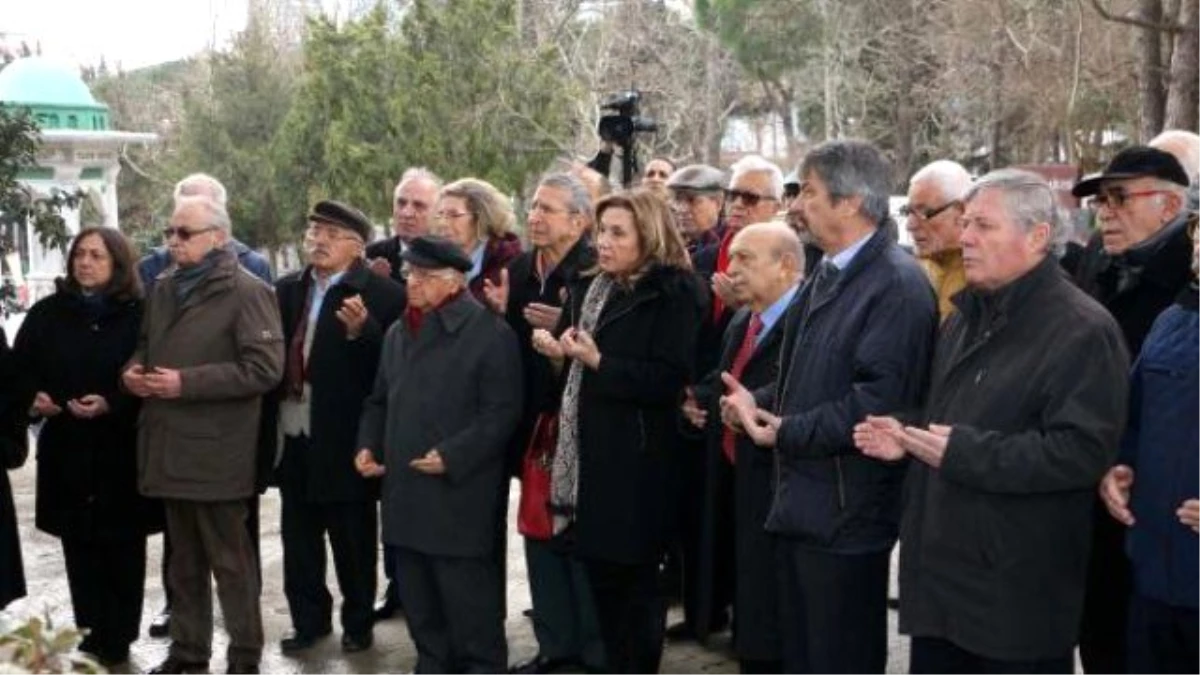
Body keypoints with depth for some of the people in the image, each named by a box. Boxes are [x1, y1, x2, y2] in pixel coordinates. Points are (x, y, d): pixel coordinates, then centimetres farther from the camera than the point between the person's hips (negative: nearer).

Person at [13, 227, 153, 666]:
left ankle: (118, 643, 18)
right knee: (80, 552, 6)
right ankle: (91, 644, 17)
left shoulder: (139, 315, -4)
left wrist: (112, 405, -21)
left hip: (123, 454, -3)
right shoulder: (47, 313, 7)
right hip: (67, 453, 3)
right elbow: (21, 368, 10)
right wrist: (34, 396, -10)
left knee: (123, 552, 6)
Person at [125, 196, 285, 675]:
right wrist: (134, 369, 2)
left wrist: (187, 383, -21)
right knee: (184, 559, 18)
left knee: (230, 560, 3)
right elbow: (146, 345, 27)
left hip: (216, 451, -7)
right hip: (171, 446, 7)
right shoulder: (164, 290, 14)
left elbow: (265, 368, -19)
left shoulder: (246, 291, -10)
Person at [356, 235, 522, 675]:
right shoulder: (398, 332, 15)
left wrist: (451, 456, -20)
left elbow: (502, 412, -13)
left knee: (467, 598, 0)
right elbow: (380, 399, 23)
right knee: (417, 599, 15)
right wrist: (367, 445, 7)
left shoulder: (490, 333, -9)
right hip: (404, 490, 7)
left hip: (458, 495, -7)